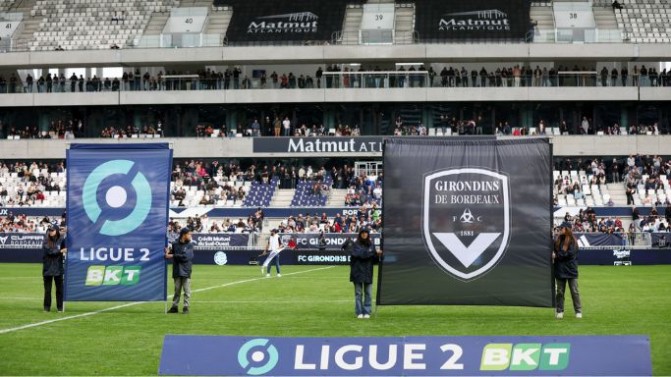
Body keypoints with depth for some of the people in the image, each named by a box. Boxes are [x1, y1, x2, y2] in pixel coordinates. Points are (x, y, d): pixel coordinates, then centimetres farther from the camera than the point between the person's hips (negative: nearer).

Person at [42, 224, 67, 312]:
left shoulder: (61, 240, 3)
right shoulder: (46, 241, 0)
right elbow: (50, 252, -12)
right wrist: (61, 251, -15)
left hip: (58, 268, 1)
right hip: (48, 268, -1)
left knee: (59, 288, 4)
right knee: (47, 289, 3)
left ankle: (60, 307, 12)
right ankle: (47, 307, 10)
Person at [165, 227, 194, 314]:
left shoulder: (190, 245, 0)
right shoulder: (174, 244, 5)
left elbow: (185, 256, -13)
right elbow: (170, 255, 9)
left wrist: (172, 256, -15)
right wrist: (168, 252, -14)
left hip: (186, 271, -1)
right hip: (177, 270, 1)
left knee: (187, 290, -2)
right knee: (177, 290, 7)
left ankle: (186, 307, 2)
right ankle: (175, 306, 12)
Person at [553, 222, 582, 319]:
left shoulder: (573, 241, -6)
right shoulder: (557, 240, 9)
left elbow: (570, 254, -15)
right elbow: (553, 252, 11)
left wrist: (557, 255, -12)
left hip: (571, 270, -4)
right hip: (560, 270, 4)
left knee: (574, 291, 1)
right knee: (560, 291, 7)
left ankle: (578, 311, 7)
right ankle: (559, 311, 14)